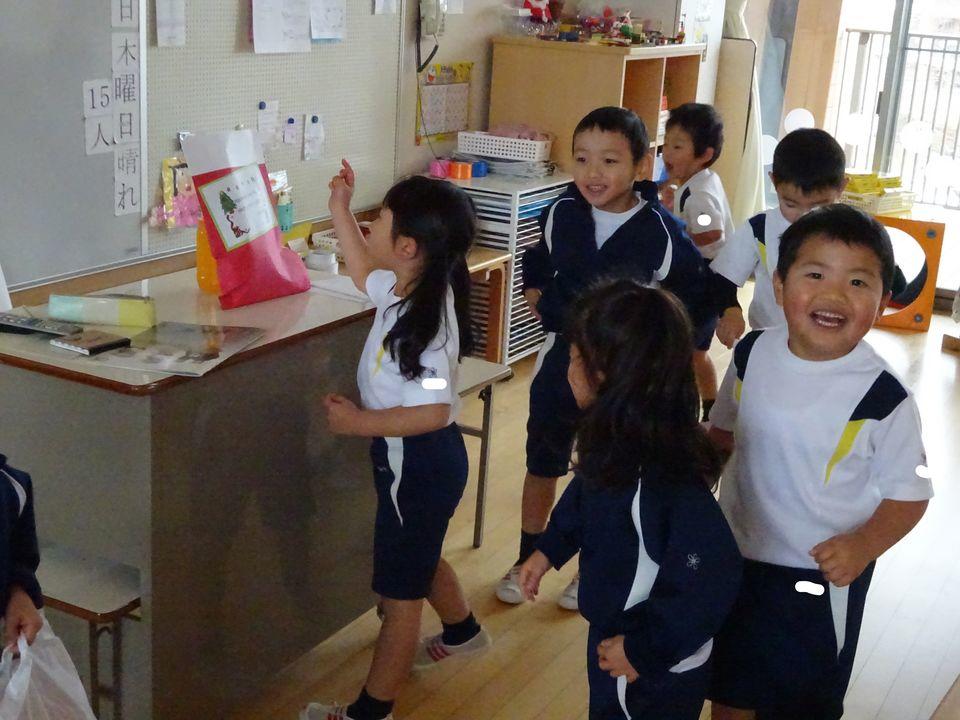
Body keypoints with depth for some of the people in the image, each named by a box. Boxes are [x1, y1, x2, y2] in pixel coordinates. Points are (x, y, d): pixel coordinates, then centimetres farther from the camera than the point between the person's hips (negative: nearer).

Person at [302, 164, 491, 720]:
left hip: (418, 464, -10)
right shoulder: (412, 291, -2)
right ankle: (462, 632, 57)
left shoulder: (423, 320, -30)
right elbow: (366, 275, 20)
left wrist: (360, 422, -27)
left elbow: (434, 410, -35)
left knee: (400, 590, 4)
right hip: (419, 459, 10)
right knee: (419, 557, 32)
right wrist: (340, 210, 15)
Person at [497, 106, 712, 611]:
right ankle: (527, 560, 39)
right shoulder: (561, 214, -8)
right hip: (560, 360, 3)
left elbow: (695, 303, -7)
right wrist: (535, 296, 0)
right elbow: (537, 261, 14)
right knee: (542, 466, 18)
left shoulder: (663, 232, -19)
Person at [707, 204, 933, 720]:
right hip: (736, 557, 4)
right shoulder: (753, 354, -9)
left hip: (821, 578, -4)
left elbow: (908, 494, -12)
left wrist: (864, 545, -27)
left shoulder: (883, 397, -21)